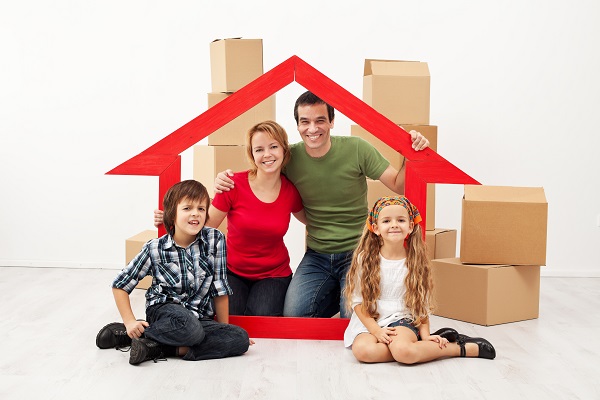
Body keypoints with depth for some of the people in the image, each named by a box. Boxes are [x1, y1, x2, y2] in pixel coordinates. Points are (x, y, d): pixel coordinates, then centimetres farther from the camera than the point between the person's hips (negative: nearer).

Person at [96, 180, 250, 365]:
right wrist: (130, 322, -9)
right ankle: (127, 332, -14)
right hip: (164, 309, -4)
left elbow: (220, 288, -2)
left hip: (199, 316, 4)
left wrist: (224, 328, 3)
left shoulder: (215, 239, -9)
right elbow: (120, 284, -1)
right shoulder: (155, 249, -10)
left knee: (241, 339, -22)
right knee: (191, 329, -37)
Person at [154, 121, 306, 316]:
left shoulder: (291, 191, -5)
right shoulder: (234, 184, -14)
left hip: (274, 274, 1)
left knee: (262, 318, -26)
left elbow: (311, 220, 17)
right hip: (233, 272, -1)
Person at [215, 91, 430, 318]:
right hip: (317, 256, 3)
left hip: (357, 251, -2)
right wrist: (226, 181, -13)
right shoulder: (290, 157, -5)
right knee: (293, 315, -14)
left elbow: (398, 185, -5)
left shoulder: (356, 149, -9)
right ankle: (337, 292, 15)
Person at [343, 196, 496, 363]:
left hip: (402, 321, -1)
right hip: (369, 322, 1)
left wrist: (425, 335, -6)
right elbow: (358, 301, -1)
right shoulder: (365, 259, 0)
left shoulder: (415, 261, 3)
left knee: (402, 350, -37)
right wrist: (377, 330, -13)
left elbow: (421, 304, 7)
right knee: (363, 350, -35)